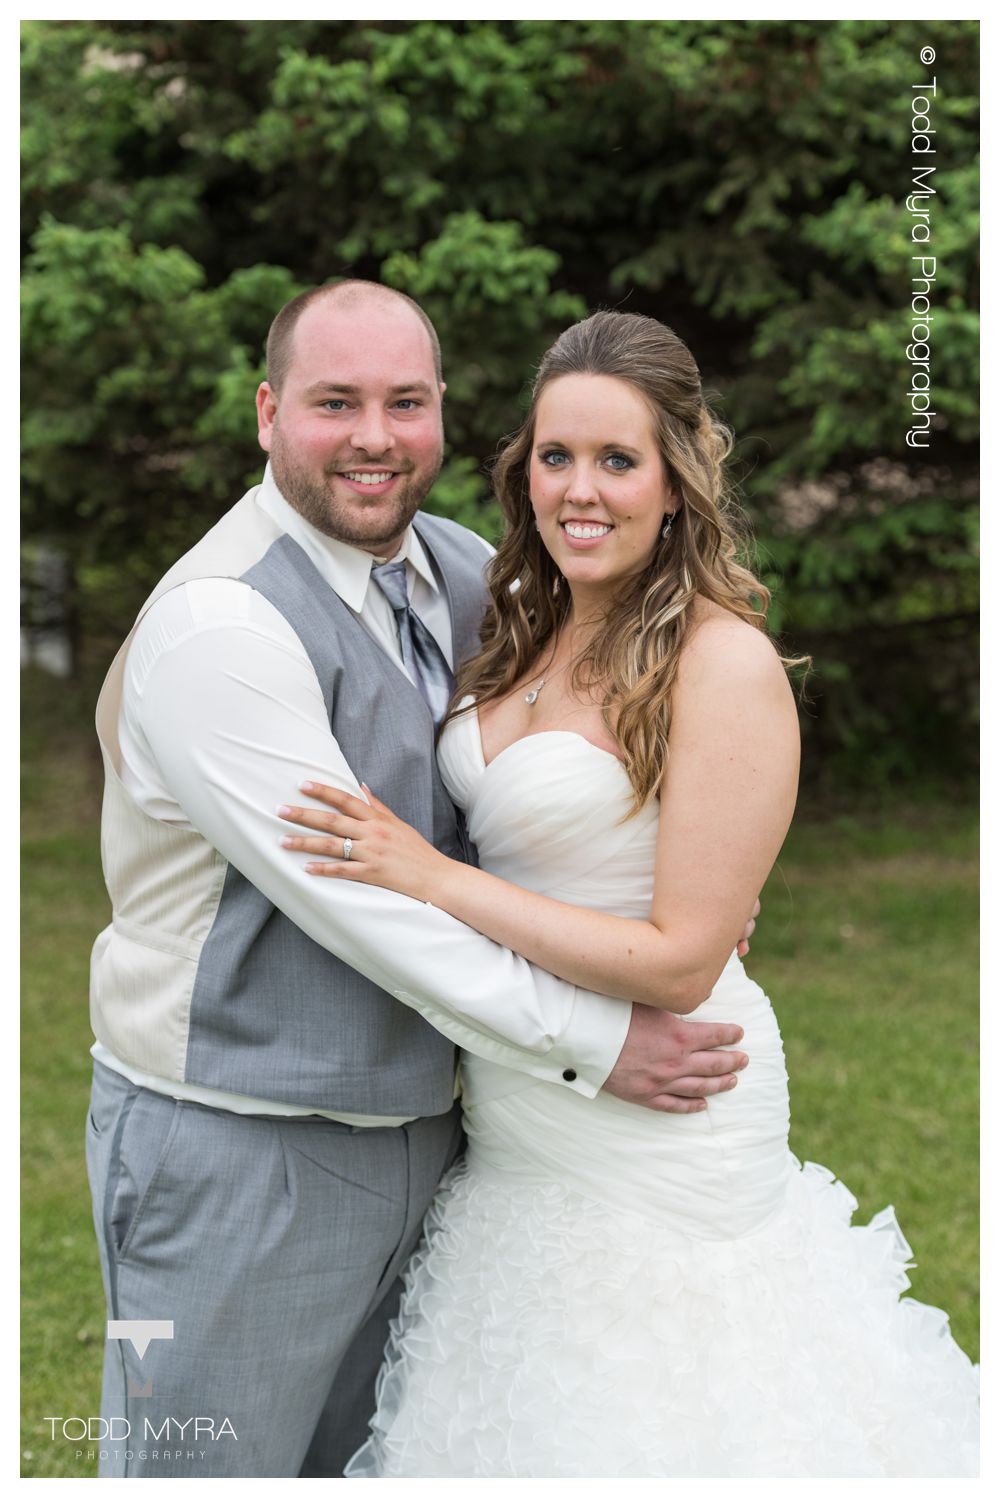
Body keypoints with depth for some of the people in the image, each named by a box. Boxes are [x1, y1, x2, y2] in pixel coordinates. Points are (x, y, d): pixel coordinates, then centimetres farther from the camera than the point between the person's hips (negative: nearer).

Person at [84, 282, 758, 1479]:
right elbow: (358, 901, -23)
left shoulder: (467, 574, 4)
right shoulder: (217, 624, -20)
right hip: (235, 1153, -7)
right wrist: (588, 1041, -18)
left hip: (418, 1130, 7)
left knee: (365, 1461, 20)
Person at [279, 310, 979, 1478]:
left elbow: (680, 962, -21)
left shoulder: (723, 661, -19)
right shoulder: (525, 635, 2)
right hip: (511, 1124, 7)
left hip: (654, 1145, -7)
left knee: (633, 1424, 13)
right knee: (520, 1424, 22)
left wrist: (431, 879, -21)